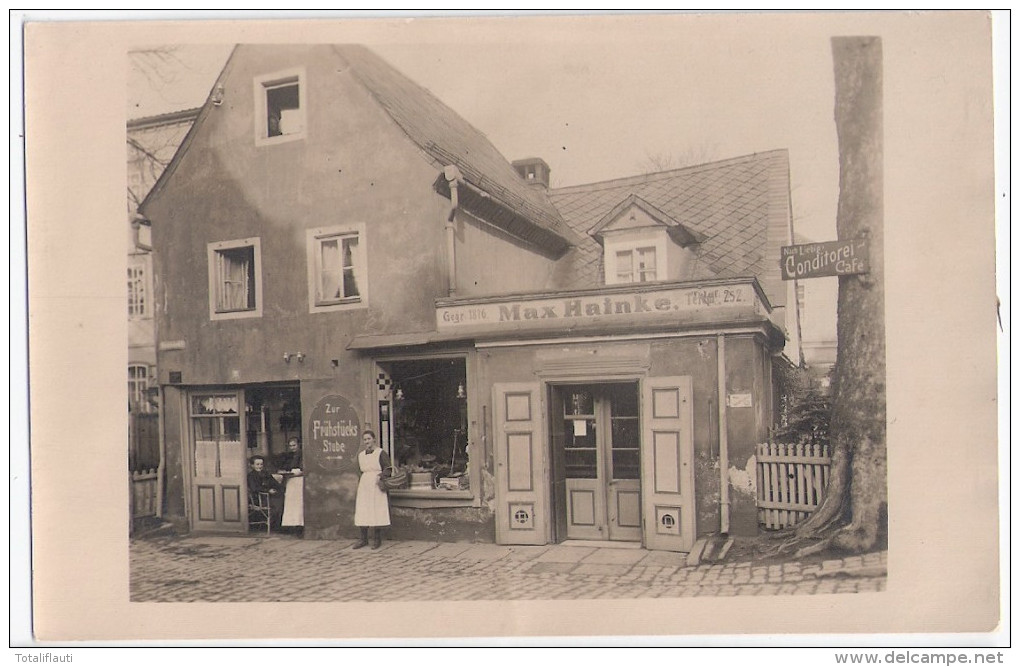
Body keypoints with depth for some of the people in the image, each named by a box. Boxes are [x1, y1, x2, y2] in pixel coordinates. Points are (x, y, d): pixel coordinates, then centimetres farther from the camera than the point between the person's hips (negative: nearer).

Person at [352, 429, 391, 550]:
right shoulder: (360, 455, 15)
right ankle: (364, 539, 12)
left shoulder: (381, 453, -3)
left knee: (376, 512, -5)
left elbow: (388, 469, -7)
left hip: (376, 487, -5)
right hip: (364, 487, 5)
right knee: (361, 513, 2)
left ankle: (377, 540, 6)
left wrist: (380, 476, -23)